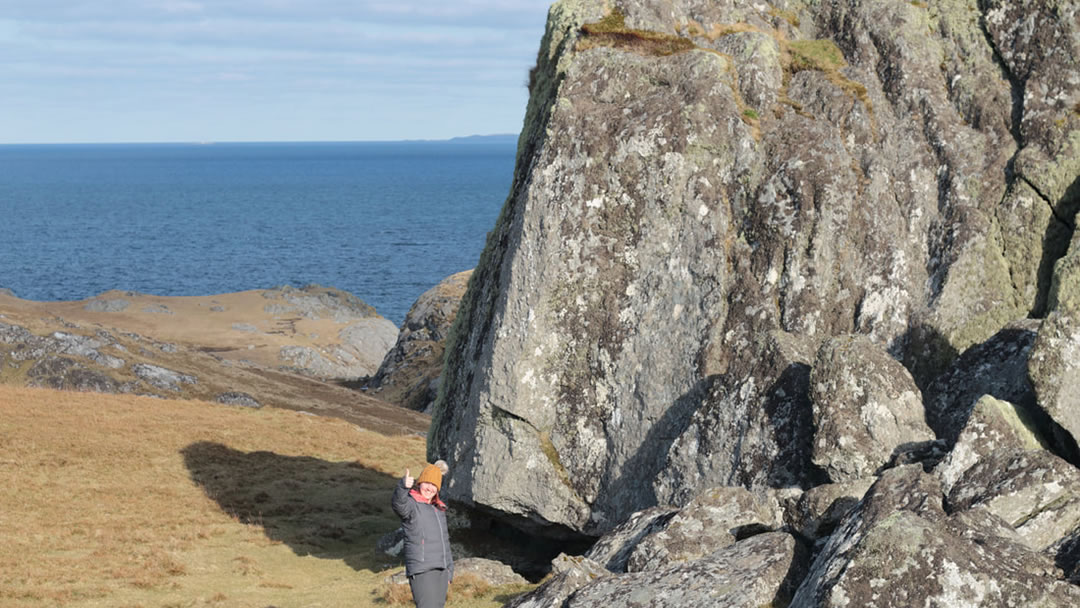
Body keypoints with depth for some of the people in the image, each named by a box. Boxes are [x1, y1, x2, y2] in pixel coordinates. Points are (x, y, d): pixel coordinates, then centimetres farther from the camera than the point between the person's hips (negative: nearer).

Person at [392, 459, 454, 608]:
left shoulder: (439, 509, 18)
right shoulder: (411, 504, -7)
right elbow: (398, 504, -32)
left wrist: (449, 571, 23)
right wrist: (404, 486, -53)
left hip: (441, 570, 8)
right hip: (421, 571, -8)